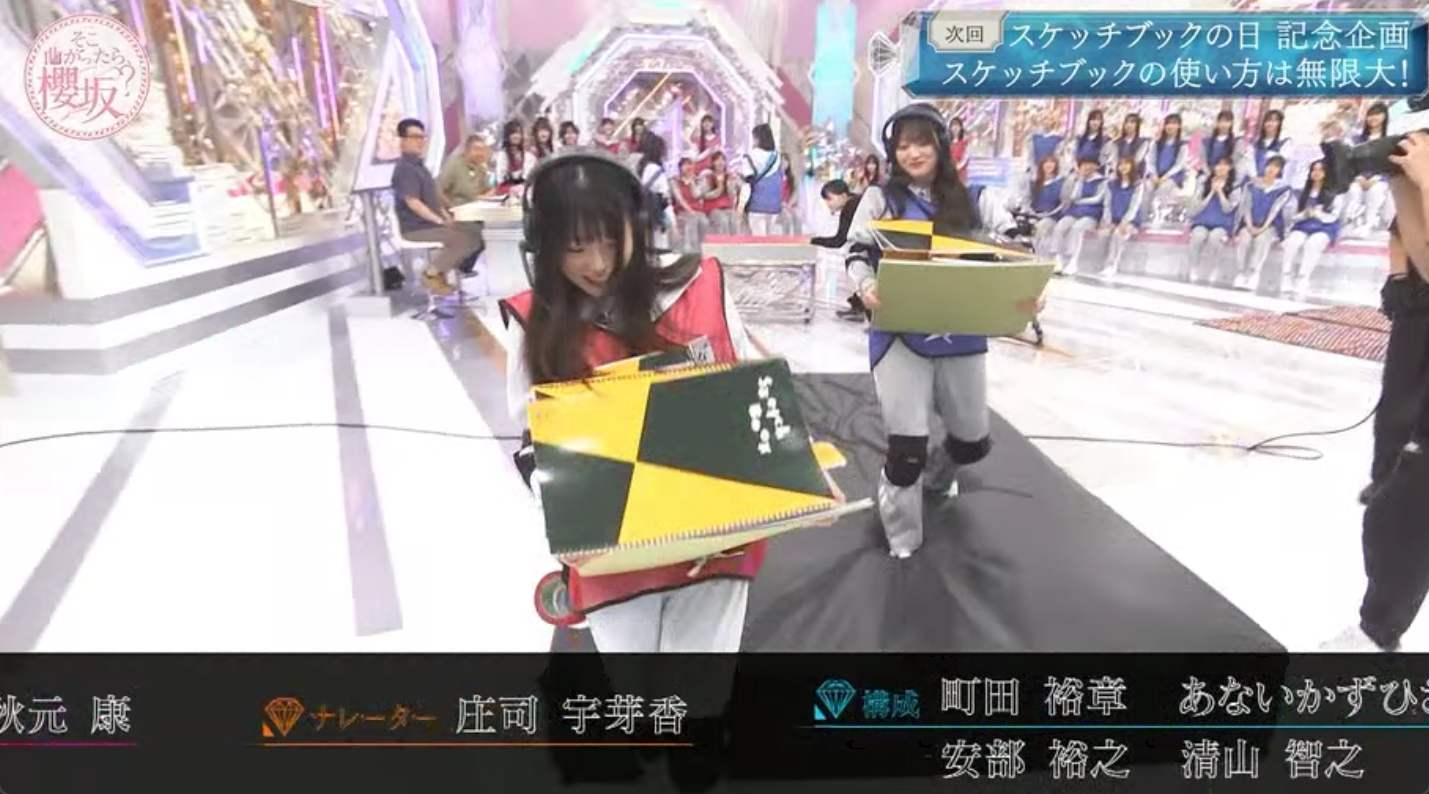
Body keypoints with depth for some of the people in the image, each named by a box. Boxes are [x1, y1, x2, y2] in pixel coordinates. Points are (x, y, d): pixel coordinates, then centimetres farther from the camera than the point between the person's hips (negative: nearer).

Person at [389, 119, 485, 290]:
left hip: (431, 222, 10)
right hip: (416, 227, -10)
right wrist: (440, 221, -21)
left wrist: (446, 217, 7)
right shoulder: (404, 168, -16)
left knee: (475, 231, 4)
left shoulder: (419, 165, 15)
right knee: (462, 239, -25)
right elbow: (413, 203, -23)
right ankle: (432, 274, -7)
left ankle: (440, 269, 7)